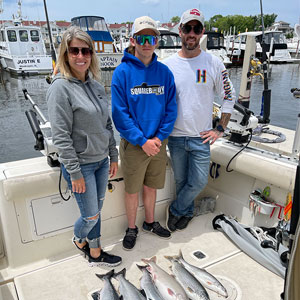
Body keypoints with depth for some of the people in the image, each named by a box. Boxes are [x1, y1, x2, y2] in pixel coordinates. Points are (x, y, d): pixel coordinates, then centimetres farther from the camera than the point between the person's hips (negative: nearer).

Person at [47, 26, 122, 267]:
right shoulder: (61, 87, -15)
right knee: (91, 216, 7)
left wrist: (113, 156, 10)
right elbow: (61, 137, -17)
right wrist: (75, 173, -17)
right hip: (80, 164, -6)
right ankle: (79, 240, 40)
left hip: (101, 160, 6)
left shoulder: (96, 84, 6)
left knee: (97, 211, 17)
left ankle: (95, 254, 36)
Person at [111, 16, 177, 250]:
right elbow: (119, 113, -13)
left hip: (158, 142, 3)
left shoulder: (164, 72, 1)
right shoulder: (123, 71, -9)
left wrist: (159, 137, -11)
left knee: (151, 187, 19)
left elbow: (171, 109, 1)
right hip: (133, 144, -3)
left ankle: (150, 222, 41)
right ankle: (132, 228, 33)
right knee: (132, 190, 11)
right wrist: (143, 141, -16)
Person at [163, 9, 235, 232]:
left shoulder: (213, 64, -2)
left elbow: (229, 96, 5)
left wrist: (220, 129, -1)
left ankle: (175, 210, 28)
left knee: (198, 182, 3)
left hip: (201, 137, 0)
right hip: (175, 136, 1)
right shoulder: (168, 65, -1)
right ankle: (187, 212, 39)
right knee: (181, 180, 14)